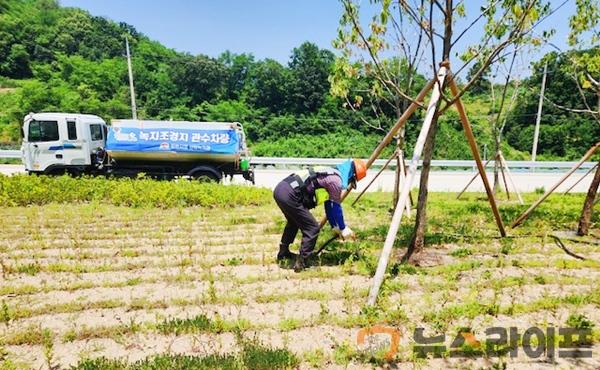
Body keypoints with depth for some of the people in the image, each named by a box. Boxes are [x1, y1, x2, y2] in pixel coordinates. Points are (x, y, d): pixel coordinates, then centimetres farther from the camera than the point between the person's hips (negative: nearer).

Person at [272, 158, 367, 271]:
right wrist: (343, 228, 18)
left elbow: (329, 204, 30)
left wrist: (335, 226, 36)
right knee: (312, 228, 1)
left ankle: (283, 252, 45)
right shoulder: (336, 180, -6)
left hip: (280, 188, 10)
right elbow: (336, 207, 3)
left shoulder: (331, 174, 23)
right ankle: (301, 263, 9)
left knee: (294, 222, 32)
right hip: (289, 195, -10)